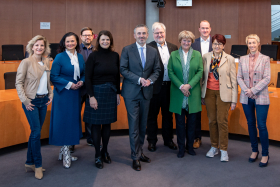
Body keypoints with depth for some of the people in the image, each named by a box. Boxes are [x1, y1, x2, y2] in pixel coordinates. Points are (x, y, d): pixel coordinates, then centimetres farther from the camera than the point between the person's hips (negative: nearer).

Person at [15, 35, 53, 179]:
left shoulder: (46, 62, 8)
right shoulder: (26, 62, -8)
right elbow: (18, 82, -8)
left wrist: (50, 95, 9)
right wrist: (25, 100, -13)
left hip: (43, 100, 6)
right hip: (31, 102, -6)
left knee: (35, 132, 11)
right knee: (36, 132, -5)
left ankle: (29, 163, 24)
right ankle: (38, 165, 9)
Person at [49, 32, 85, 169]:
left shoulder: (80, 57, 8)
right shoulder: (60, 57, -7)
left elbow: (84, 73, 15)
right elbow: (53, 76, -10)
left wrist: (81, 81, -5)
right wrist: (69, 84, -16)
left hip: (76, 93, 6)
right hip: (62, 93, -5)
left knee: (73, 121, 9)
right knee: (63, 121, -1)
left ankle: (64, 151, 23)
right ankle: (66, 154, 10)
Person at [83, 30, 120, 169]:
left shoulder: (115, 56, 6)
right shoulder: (93, 56, -6)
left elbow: (117, 76, 11)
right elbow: (88, 77, -8)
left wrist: (118, 93, 7)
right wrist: (91, 96, -13)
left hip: (111, 93, 4)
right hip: (97, 92, -4)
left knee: (107, 123, 11)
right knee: (96, 124, 4)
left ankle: (105, 151, 26)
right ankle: (98, 155, 16)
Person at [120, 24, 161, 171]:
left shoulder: (153, 51, 9)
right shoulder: (127, 50, -2)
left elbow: (157, 70, 10)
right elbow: (123, 69, -7)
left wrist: (150, 80, -10)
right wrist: (139, 79, -16)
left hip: (146, 92, 4)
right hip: (131, 92, -4)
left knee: (143, 125, 12)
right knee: (134, 125, -1)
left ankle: (140, 152, 26)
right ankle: (135, 157, 10)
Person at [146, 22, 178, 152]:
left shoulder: (173, 47, 9)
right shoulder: (148, 48, -6)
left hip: (169, 86, 4)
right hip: (154, 86, -4)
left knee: (168, 114, 16)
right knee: (152, 115, 9)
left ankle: (168, 139, 30)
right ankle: (152, 141, 23)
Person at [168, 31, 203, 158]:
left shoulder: (197, 55, 6)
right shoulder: (173, 55, 4)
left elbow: (200, 72, -1)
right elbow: (170, 72, -1)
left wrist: (189, 85, -13)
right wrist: (180, 86, -13)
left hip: (193, 93, 1)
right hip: (178, 94, -1)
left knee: (192, 121, 8)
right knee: (180, 122, 5)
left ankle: (190, 146, 22)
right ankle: (181, 148, 17)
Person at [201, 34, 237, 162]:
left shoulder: (229, 59, -1)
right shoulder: (205, 57, 5)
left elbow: (233, 80, -1)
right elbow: (203, 76, 9)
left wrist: (234, 100, -4)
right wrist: (202, 95, 8)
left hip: (223, 93, -3)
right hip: (209, 92, 3)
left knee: (222, 121, -4)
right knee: (212, 120, 8)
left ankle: (223, 150, 9)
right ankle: (214, 147, 22)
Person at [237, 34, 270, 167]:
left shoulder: (265, 59, -1)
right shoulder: (242, 59, 8)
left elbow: (267, 78, -7)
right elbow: (239, 77, 6)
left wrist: (253, 90, -13)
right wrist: (246, 90, -9)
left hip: (260, 97, -3)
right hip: (246, 97, 3)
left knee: (262, 125, -3)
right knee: (251, 124, 11)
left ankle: (265, 155, 10)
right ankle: (254, 151, 24)